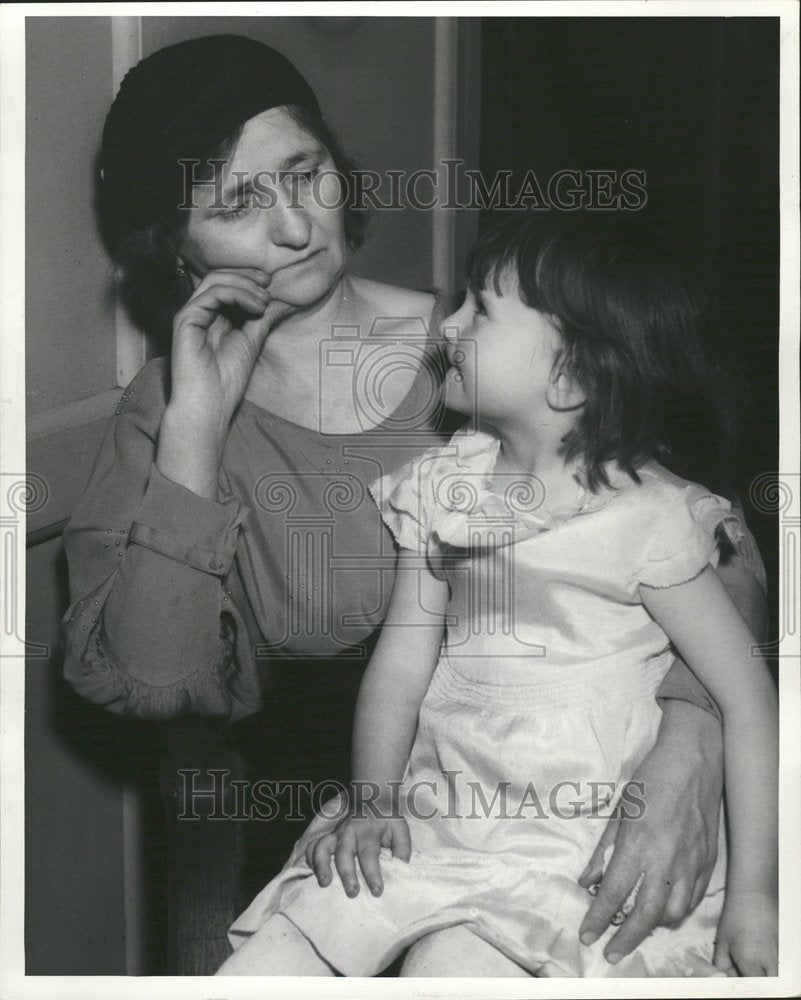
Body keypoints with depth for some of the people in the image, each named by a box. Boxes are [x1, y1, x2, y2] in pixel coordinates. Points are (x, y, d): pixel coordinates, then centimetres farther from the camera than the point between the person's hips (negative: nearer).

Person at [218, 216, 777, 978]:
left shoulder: (646, 515, -8)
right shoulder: (442, 489, 7)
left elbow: (749, 700, -8)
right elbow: (401, 664, 7)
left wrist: (753, 893, -10)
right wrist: (370, 802, -7)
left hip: (575, 839, -4)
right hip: (435, 806, 4)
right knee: (257, 969, -7)